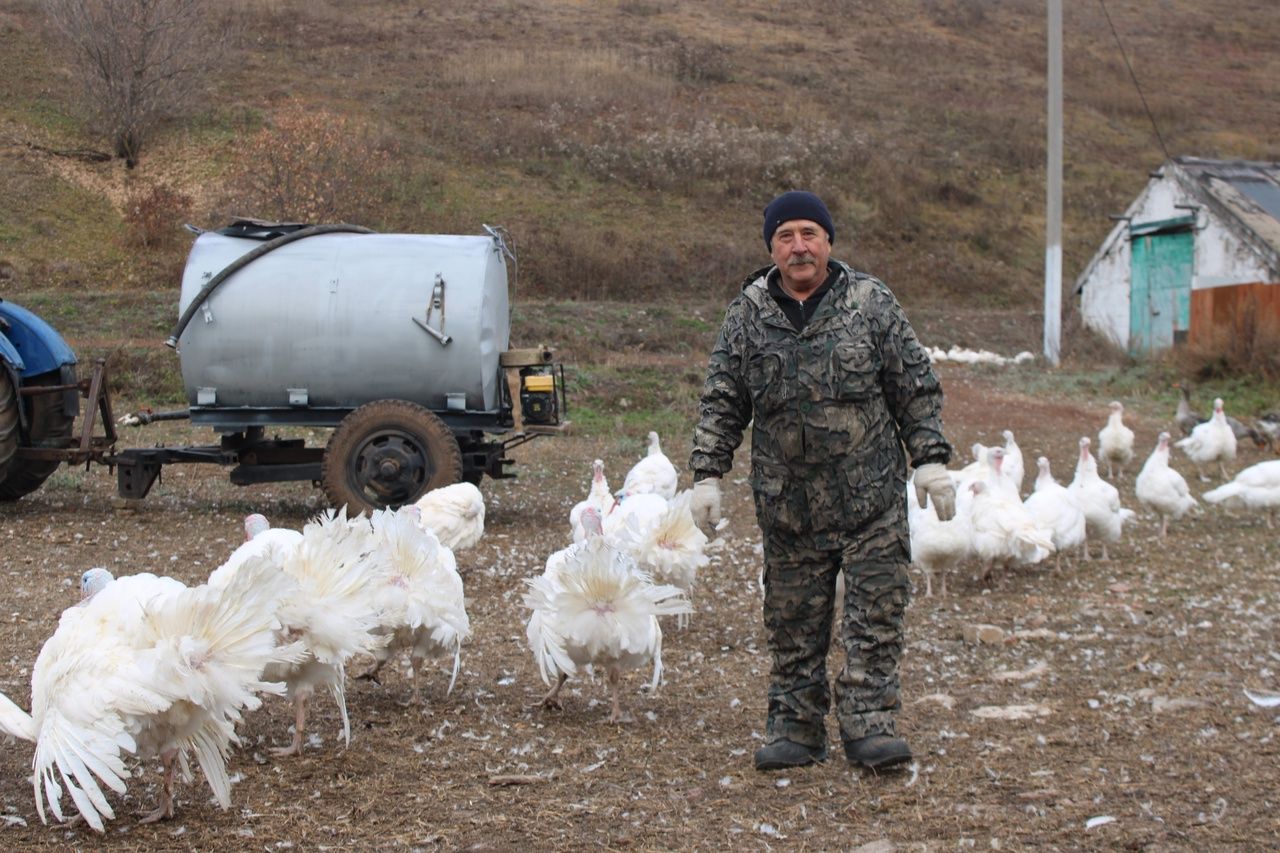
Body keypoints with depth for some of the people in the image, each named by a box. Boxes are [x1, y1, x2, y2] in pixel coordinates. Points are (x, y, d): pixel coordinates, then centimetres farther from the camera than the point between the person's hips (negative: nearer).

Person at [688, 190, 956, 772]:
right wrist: (706, 475, 3)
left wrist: (930, 460, 1)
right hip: (787, 503, 1)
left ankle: (869, 724, 6)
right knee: (792, 622, 8)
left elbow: (916, 389, 5)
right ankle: (795, 727, 18)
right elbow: (721, 404, 9)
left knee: (875, 614, -2)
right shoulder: (747, 315, 6)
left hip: (871, 497, -1)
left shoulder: (871, 302, 2)